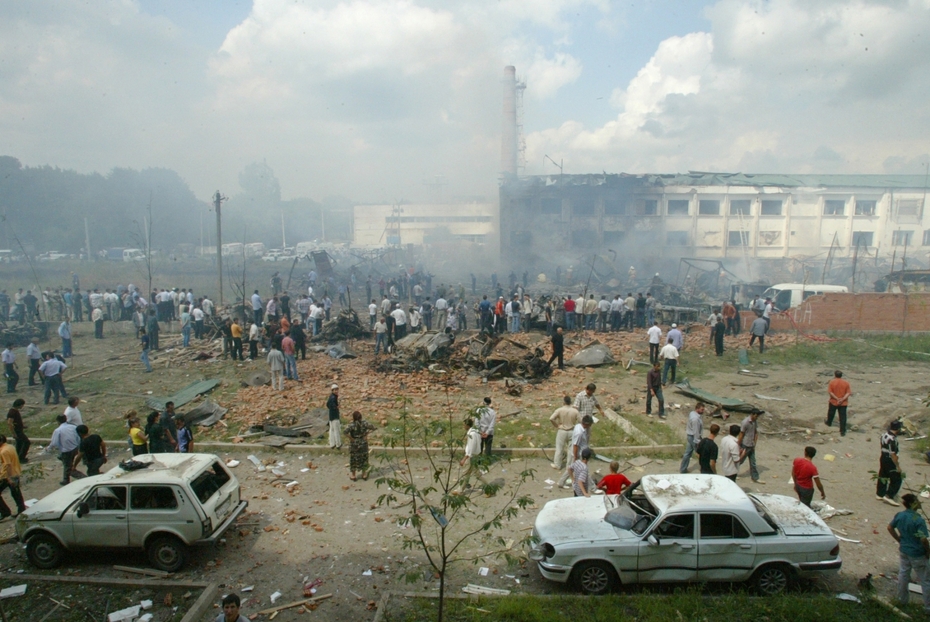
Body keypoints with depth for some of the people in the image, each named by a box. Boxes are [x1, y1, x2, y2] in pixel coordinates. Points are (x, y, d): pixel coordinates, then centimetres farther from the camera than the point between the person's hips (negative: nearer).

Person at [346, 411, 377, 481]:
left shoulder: (352, 425, -21)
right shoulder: (364, 423, -12)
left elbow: (346, 431, -35)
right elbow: (373, 428, -12)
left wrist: (350, 438, -21)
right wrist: (367, 433, -5)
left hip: (354, 443, -3)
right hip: (363, 443, 3)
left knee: (353, 459, 14)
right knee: (363, 458, 18)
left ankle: (353, 475, 27)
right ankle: (364, 474, 29)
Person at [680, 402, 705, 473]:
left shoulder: (692, 413, 3)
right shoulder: (696, 418, -28)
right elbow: (696, 431, -25)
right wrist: (697, 442, -20)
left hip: (689, 436, 10)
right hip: (694, 437, -10)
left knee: (688, 453, 16)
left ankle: (683, 469, 23)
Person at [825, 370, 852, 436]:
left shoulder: (832, 382, -10)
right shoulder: (846, 383, -4)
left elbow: (830, 392, -15)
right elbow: (848, 393, -9)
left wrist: (837, 398, -13)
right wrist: (843, 399, -16)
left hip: (833, 402, -1)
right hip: (843, 403, 1)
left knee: (831, 413, 23)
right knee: (842, 417, 2)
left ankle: (829, 423, 46)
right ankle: (842, 432, 1)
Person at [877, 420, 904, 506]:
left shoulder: (884, 435, 2)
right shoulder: (892, 439, -26)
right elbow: (893, 454, -24)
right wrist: (897, 466, -16)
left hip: (883, 458, 9)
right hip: (890, 461, -9)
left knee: (883, 477, 18)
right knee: (896, 480, 2)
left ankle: (879, 494, 28)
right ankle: (889, 496, 2)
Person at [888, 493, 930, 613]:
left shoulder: (899, 515, -5)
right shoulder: (919, 520, -26)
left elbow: (890, 528, 7)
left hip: (903, 551, 6)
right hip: (917, 554, -6)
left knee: (903, 575, 21)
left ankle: (902, 599, 36)